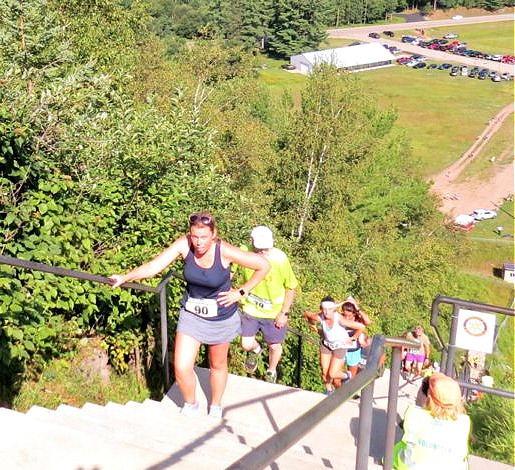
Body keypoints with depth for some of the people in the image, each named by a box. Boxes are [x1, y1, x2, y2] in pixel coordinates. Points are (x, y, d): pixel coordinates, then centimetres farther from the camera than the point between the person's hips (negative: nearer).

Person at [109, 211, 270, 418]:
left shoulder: (224, 251, -27)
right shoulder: (184, 244, -20)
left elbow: (264, 265, -20)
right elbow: (155, 266, -27)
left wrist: (241, 292, -15)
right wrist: (126, 277, -41)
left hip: (221, 318, -2)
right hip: (191, 314, 2)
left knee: (218, 365, 20)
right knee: (181, 368, -2)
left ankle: (215, 407, 47)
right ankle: (190, 405, 31)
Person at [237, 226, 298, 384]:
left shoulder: (280, 259, -22)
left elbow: (291, 287, -10)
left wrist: (284, 313, -11)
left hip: (274, 313, -1)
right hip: (250, 309, 1)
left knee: (274, 346, 14)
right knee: (246, 344, 0)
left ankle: (271, 372, 44)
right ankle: (255, 350, 38)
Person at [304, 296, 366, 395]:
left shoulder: (340, 320, -35)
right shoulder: (319, 318, -25)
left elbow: (361, 327, -31)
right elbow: (306, 314, -4)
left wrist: (352, 338, -16)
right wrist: (314, 327, 1)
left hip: (340, 346, -3)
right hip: (326, 344, 3)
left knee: (332, 374, -7)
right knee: (324, 373, 6)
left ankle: (347, 376, 26)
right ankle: (329, 391, 36)